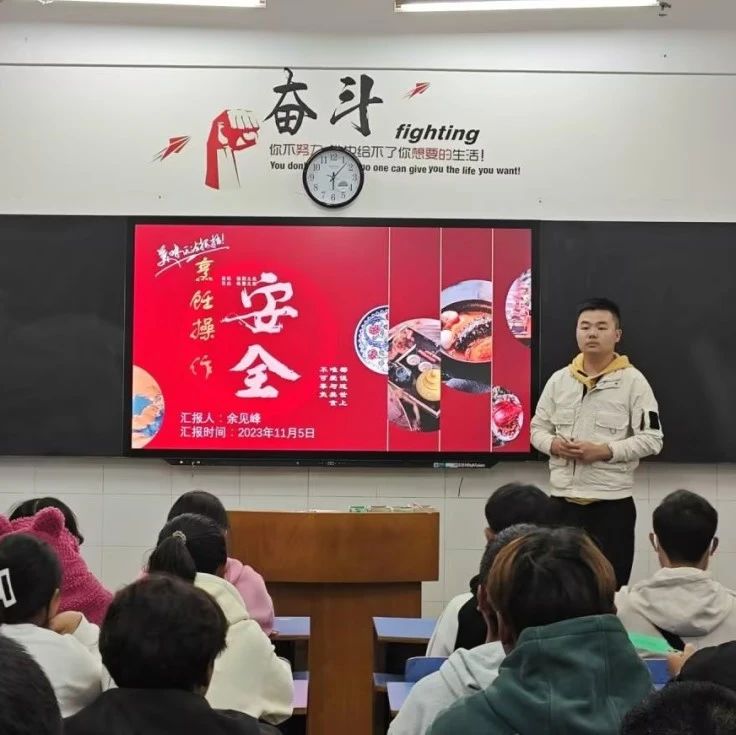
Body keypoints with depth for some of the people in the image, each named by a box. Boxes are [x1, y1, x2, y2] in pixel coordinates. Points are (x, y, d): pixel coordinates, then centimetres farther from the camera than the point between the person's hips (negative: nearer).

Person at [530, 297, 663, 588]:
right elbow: (537, 428, 12)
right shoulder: (559, 379, 8)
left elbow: (652, 439, -8)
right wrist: (554, 445, -10)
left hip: (612, 502, -4)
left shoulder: (633, 380, -4)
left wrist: (605, 451, -19)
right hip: (563, 500, 4)